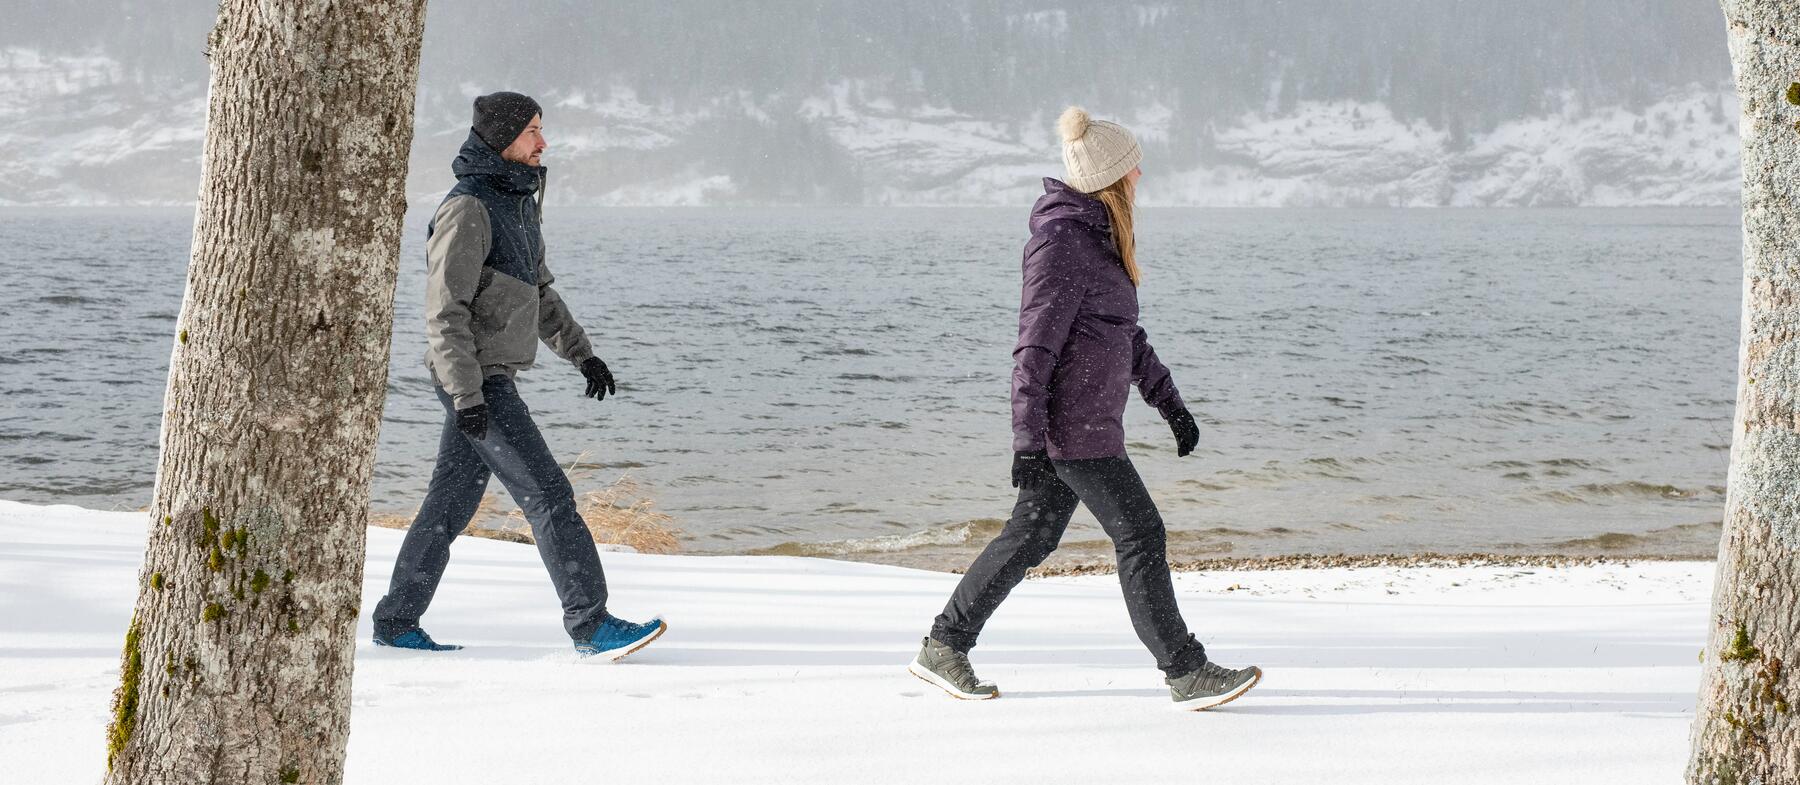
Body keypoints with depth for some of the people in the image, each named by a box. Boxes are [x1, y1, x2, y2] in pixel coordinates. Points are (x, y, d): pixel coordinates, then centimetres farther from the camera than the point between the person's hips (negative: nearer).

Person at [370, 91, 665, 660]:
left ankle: (396, 624, 20)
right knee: (547, 495, -11)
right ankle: (590, 626, -10)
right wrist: (467, 395, -24)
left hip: (489, 378, 10)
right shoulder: (467, 209, -16)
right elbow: (444, 309, -20)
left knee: (452, 502, 13)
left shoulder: (519, 203, 14)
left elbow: (539, 291, 25)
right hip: (475, 380, -10)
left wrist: (582, 352, 20)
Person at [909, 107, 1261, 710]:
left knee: (1031, 535, 13)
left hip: (1087, 421, 10)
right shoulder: (1062, 242, -17)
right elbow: (1035, 348, -20)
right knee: (1141, 537, -5)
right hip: (1074, 426, -10)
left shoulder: (1097, 235, 15)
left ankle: (943, 647, 20)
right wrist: (1028, 443, -22)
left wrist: (1170, 402, 25)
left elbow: (1125, 331, 24)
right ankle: (1186, 673, 1)